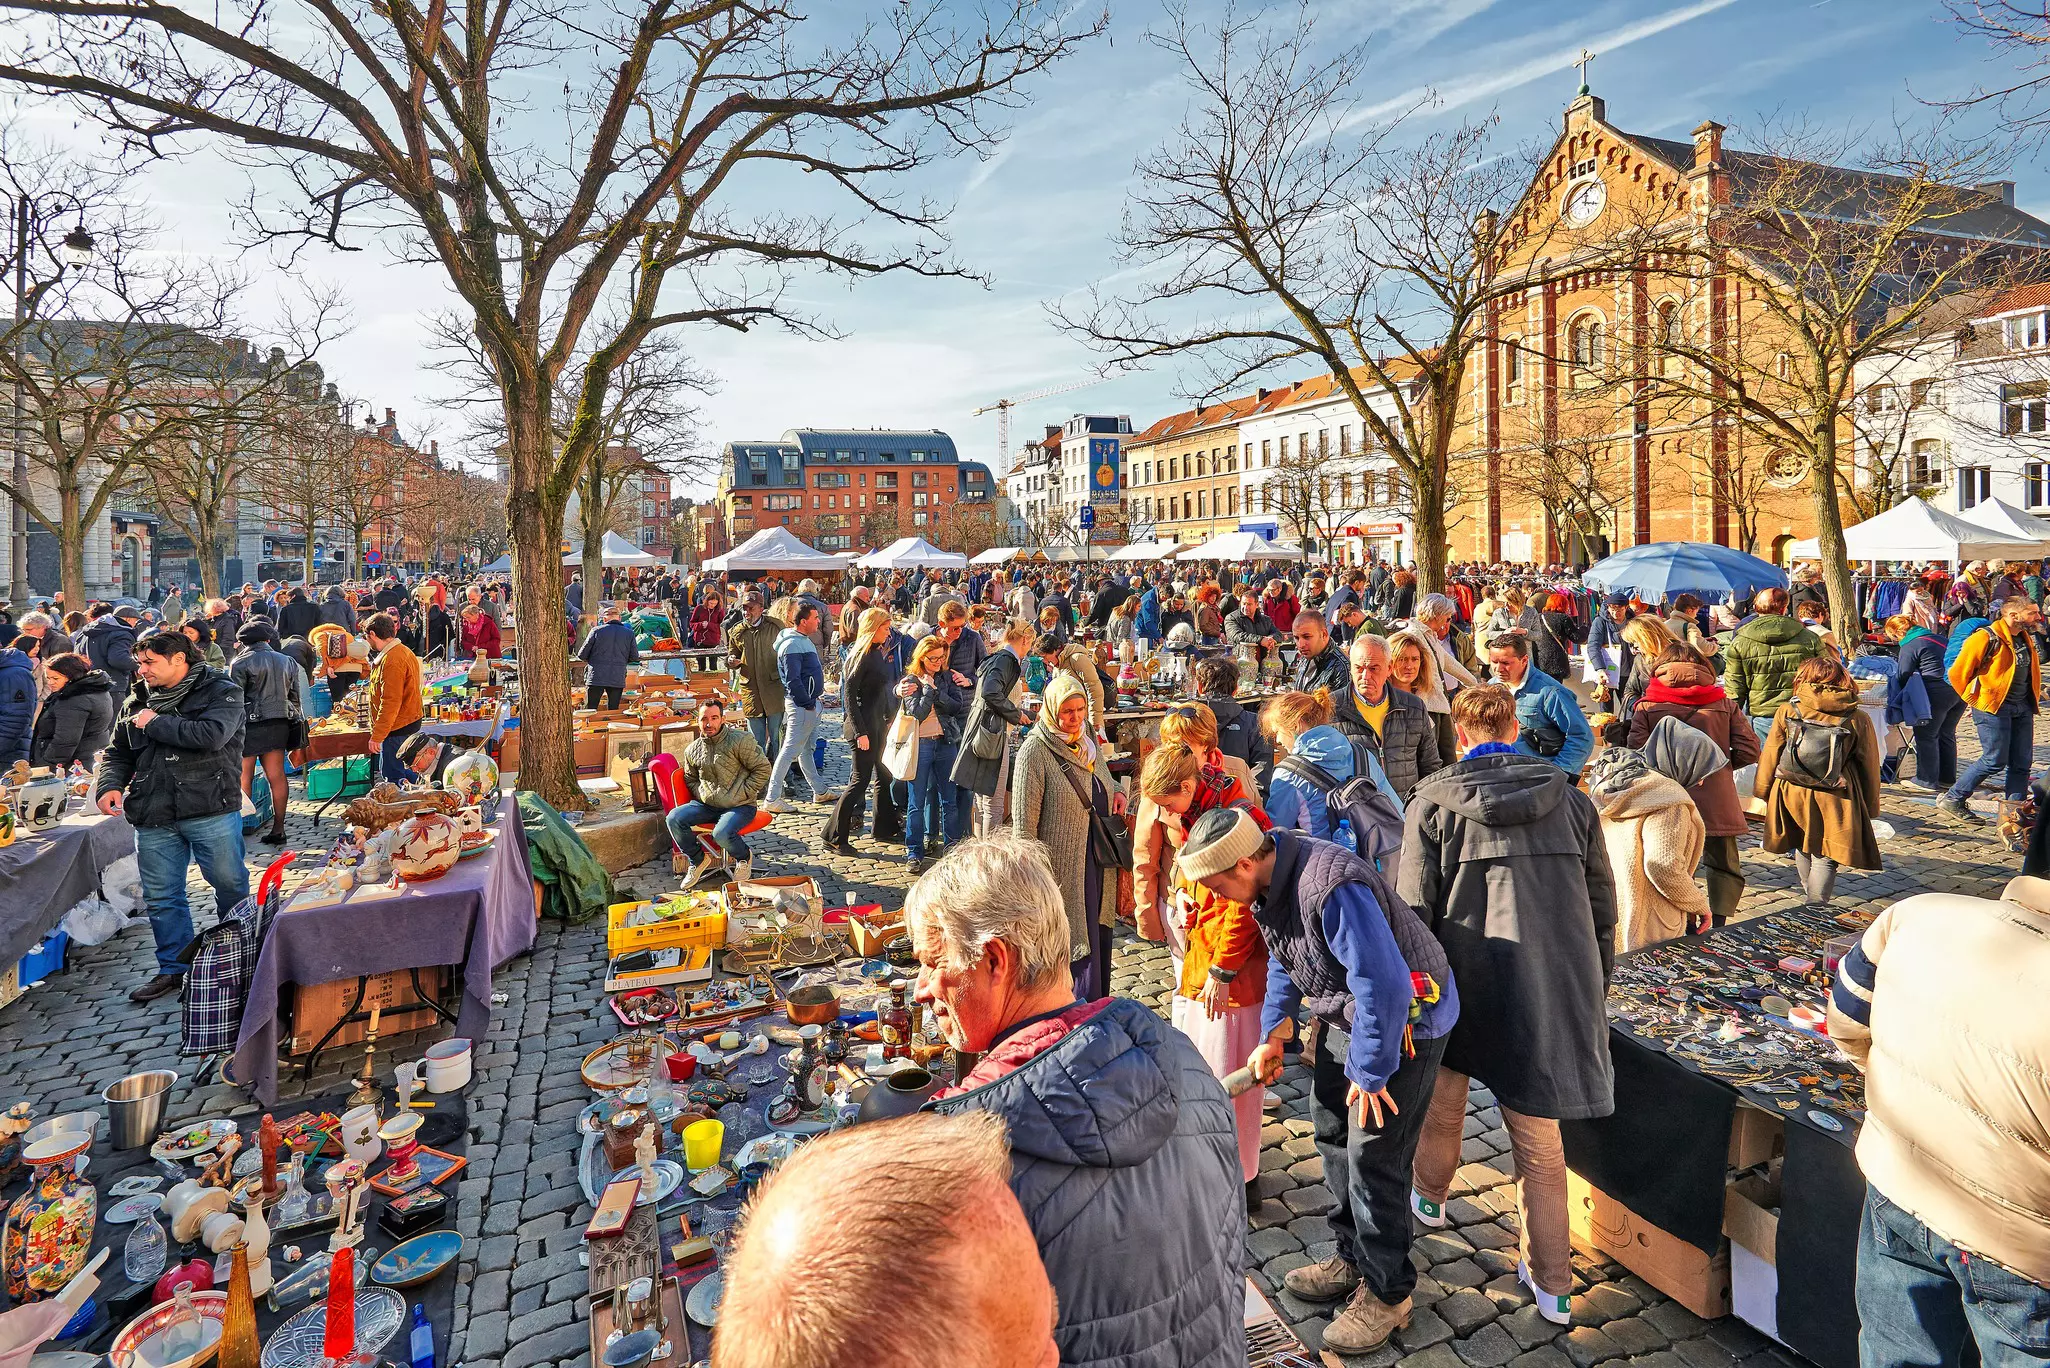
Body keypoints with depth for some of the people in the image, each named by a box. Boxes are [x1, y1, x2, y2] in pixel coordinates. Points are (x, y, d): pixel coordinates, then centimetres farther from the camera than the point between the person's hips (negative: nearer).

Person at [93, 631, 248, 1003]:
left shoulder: (220, 692, -5)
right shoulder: (137, 701, 13)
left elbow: (211, 735, -23)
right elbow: (118, 752, 18)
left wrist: (155, 724, -11)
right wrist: (109, 784, -2)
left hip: (210, 809, -5)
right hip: (154, 816, 6)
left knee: (231, 885, 4)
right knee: (161, 895, 10)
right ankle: (173, 968, 23)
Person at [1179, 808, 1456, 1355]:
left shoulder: (1331, 888, -36)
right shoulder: (1271, 882, -5)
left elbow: (1385, 986, -34)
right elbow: (1283, 961, 12)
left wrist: (1371, 1073, -23)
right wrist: (1274, 1031, 3)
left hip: (1403, 1020, -9)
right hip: (1348, 1015, 9)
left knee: (1372, 1156, -2)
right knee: (1331, 1131, 17)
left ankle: (1386, 1293, 18)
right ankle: (1352, 1258, 36)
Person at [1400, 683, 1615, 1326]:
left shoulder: (1432, 803, -7)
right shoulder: (1570, 799, 3)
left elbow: (1414, 911, -7)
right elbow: (1602, 905, 8)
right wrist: (1593, 987, 20)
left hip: (1466, 982, -2)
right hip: (1556, 983, 2)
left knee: (1444, 1098, 23)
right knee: (1539, 1139, 14)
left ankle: (1429, 1195, 47)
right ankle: (1552, 1285, 24)